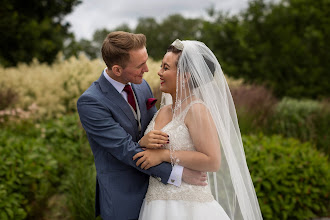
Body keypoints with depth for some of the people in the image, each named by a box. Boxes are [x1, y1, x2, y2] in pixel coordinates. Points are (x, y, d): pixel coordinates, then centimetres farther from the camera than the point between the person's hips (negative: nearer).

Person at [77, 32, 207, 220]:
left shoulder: (142, 86, 1)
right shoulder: (90, 102, -20)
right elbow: (125, 150, -23)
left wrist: (147, 141, -17)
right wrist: (178, 174, -24)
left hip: (153, 187, 6)